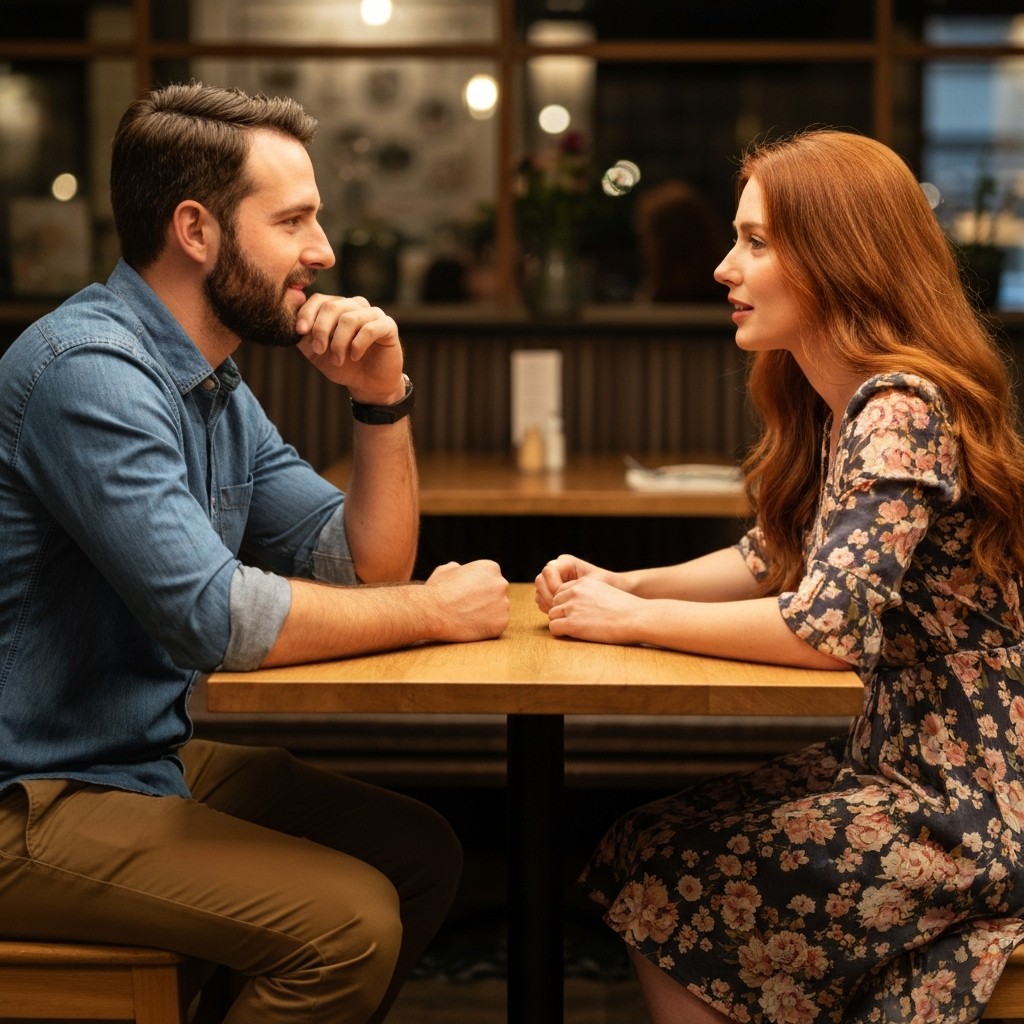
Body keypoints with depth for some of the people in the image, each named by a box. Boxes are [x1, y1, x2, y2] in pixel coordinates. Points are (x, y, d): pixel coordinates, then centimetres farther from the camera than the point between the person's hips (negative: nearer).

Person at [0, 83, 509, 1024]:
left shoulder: (215, 384, 10)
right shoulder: (89, 370, -22)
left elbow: (365, 566, 10)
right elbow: (215, 617, -29)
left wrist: (383, 399, -4)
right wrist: (434, 611, -17)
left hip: (153, 757, 10)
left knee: (421, 855, 8)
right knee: (347, 920, -20)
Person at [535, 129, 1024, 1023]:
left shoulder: (903, 411, -22)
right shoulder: (832, 403, 8)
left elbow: (826, 627, -30)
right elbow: (768, 562, 16)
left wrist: (632, 619, -18)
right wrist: (620, 585, -1)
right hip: (894, 759, 9)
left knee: (662, 884, -7)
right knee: (643, 850, 5)